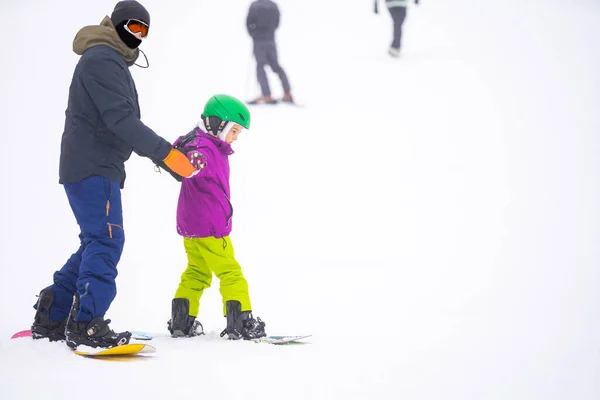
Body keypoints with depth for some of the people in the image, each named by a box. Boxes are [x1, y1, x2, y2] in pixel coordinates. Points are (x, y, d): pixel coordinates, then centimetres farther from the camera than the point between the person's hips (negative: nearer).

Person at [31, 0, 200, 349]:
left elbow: (125, 124, 26)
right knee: (107, 240, -16)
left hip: (102, 168, 11)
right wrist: (166, 152, -24)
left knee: (97, 243, 11)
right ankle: (85, 324, -20)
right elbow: (120, 118, -21)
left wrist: (159, 156, 21)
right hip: (91, 167, -11)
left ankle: (51, 318, 15)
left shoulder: (114, 63, 23)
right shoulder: (102, 59, -11)